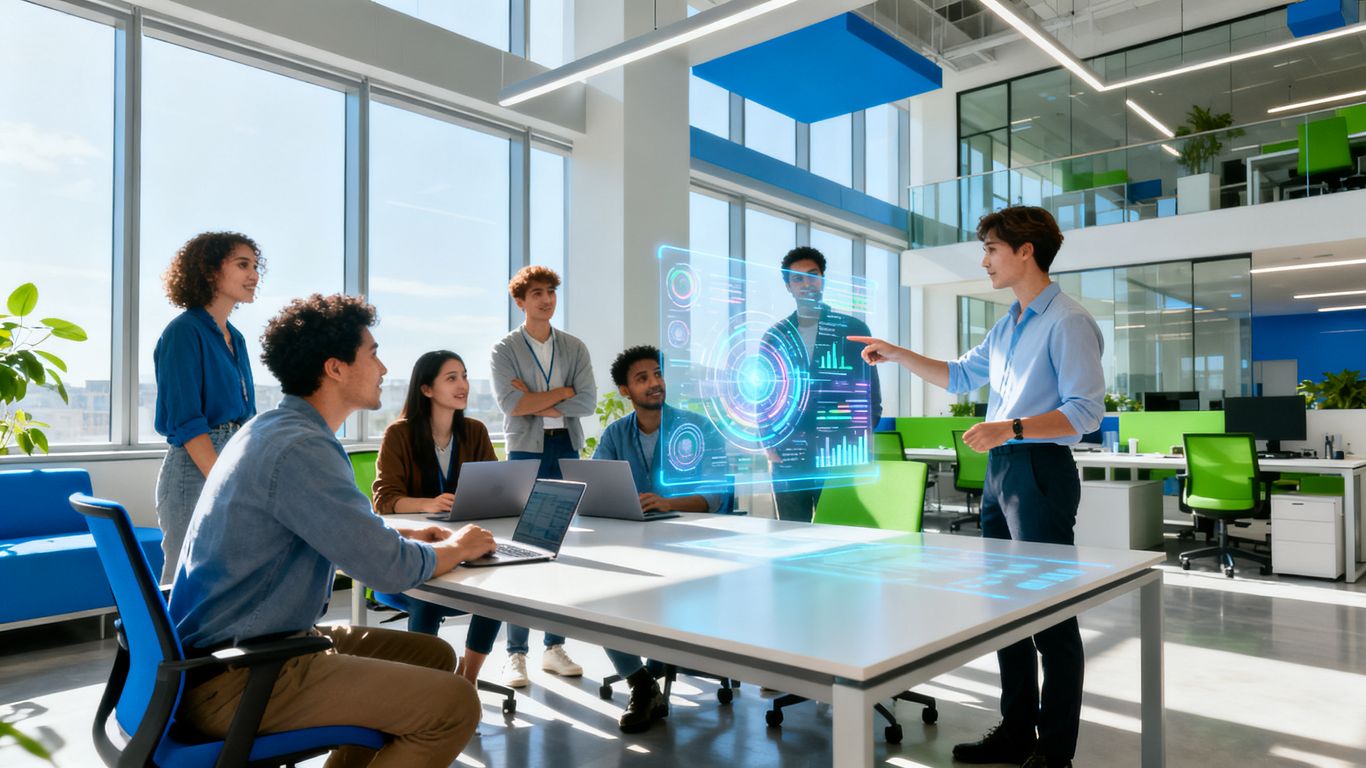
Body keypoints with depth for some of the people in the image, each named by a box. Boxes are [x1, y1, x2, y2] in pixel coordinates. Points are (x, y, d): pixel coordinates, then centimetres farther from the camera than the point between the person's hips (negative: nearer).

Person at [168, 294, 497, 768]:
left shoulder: (273, 430, 11)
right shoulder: (299, 448, -22)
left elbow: (343, 535, 24)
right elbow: (391, 569, -23)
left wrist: (402, 537, 10)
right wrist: (456, 548, -3)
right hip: (232, 682, -10)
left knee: (433, 655, 14)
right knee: (454, 704, -17)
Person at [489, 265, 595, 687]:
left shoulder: (575, 348, 10)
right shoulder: (505, 349, 3)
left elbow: (588, 402, -2)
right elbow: (510, 404, -12)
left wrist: (536, 400, -9)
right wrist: (562, 391, -7)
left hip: (567, 452, 3)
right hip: (526, 452, -3)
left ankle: (555, 647, 17)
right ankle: (516, 654, 5)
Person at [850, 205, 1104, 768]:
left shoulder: (1068, 322, -11)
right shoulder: (1007, 325, 16)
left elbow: (1086, 410, -17)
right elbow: (961, 375, 25)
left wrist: (1012, 427, -26)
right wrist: (896, 354, 19)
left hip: (1040, 472, -9)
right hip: (999, 471, 9)